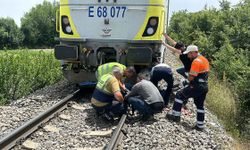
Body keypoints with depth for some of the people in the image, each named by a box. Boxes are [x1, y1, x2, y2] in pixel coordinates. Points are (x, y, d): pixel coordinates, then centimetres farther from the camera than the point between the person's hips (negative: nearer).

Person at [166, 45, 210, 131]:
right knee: (200, 105, 17)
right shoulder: (204, 59, 14)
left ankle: (176, 116, 3)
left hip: (197, 87, -9)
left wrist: (189, 79, 2)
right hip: (204, 87, 9)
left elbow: (191, 77, -19)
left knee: (179, 95, 0)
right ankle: (200, 125, 22)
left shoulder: (196, 61, -17)